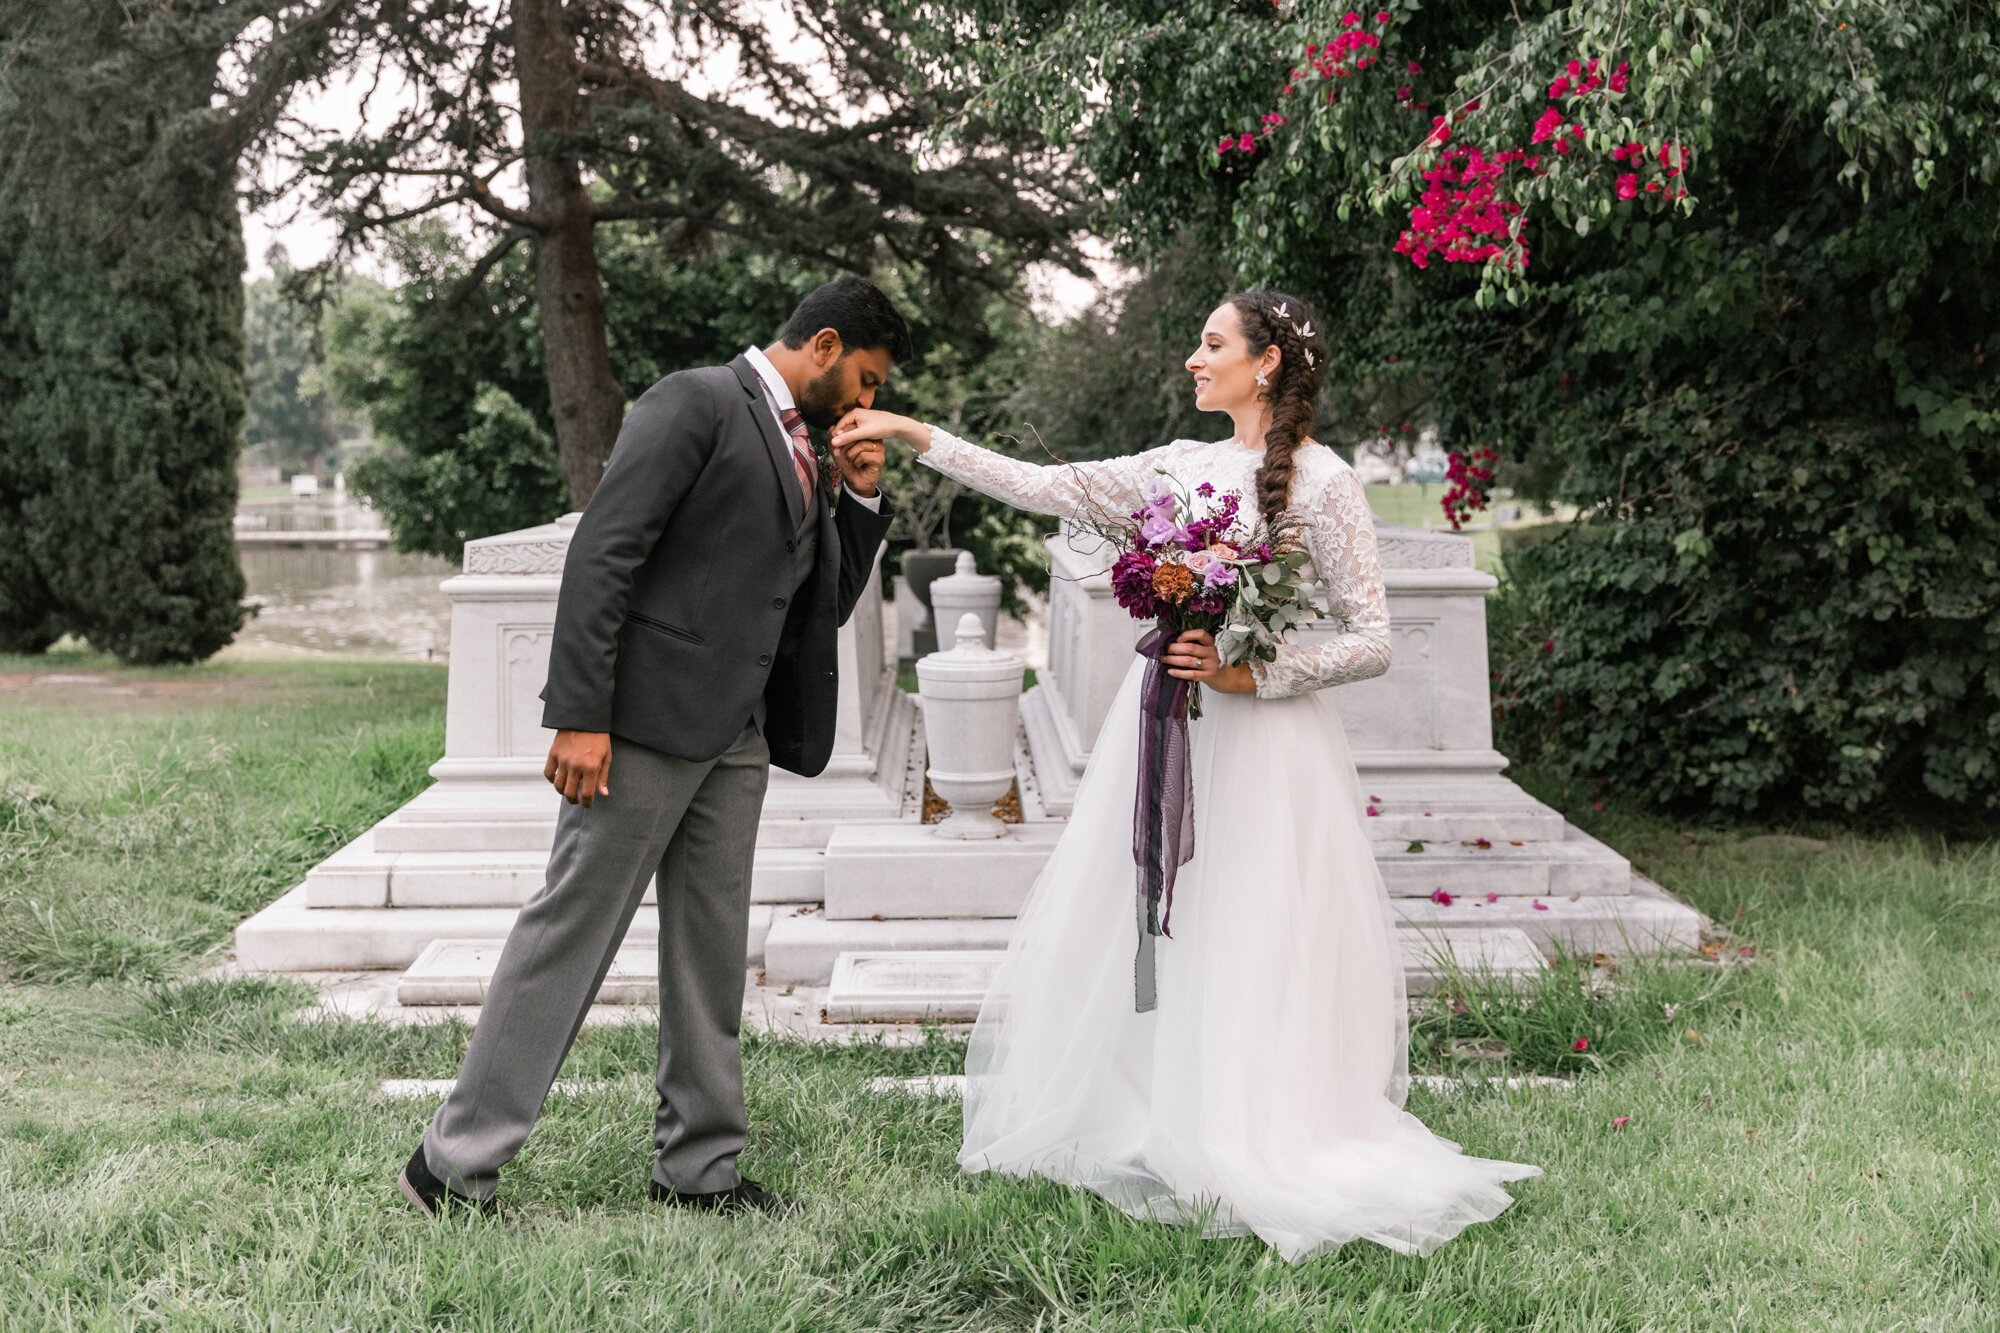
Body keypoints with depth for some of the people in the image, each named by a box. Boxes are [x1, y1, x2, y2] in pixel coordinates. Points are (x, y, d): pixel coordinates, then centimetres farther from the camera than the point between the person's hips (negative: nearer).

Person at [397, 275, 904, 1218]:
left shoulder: (799, 452, 18)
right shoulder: (697, 402, -8)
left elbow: (827, 607, 22)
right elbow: (601, 552, -16)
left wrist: (861, 497, 8)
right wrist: (579, 714, -21)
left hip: (735, 738, 8)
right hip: (646, 720, -8)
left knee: (712, 950, 11)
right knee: (571, 932, -4)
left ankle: (699, 1164, 22)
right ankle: (455, 1163, 4)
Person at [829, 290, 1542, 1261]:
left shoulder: (1320, 481, -8)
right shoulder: (1183, 466, 11)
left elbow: (1370, 644, -9)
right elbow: (1043, 488, 10)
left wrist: (1251, 674, -19)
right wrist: (913, 436, 6)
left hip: (1258, 743, -7)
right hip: (1162, 734, 7)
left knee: (1240, 955, -2)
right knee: (1137, 941, 10)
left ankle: (1260, 1158, 12)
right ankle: (1139, 1128, 23)